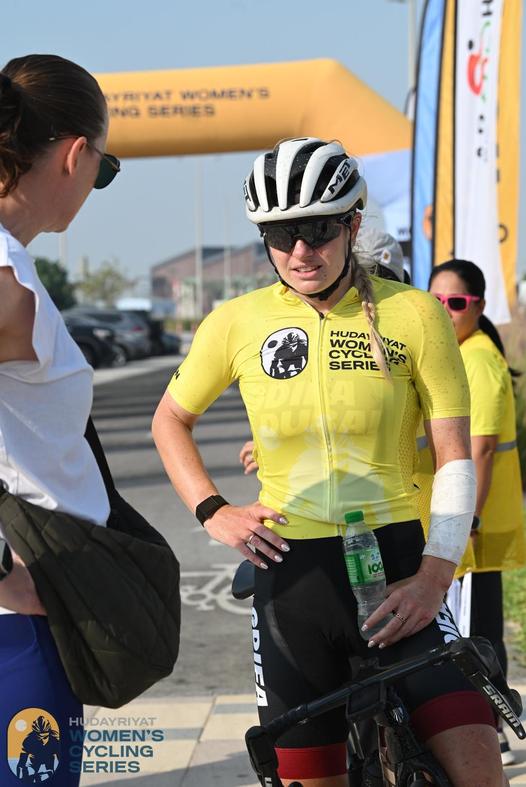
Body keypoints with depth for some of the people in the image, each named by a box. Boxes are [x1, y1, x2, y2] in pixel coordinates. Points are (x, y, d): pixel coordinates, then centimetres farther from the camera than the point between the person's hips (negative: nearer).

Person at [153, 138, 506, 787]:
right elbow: (170, 419, 18)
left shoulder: (412, 314, -3)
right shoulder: (236, 322, 2)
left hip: (394, 565, -1)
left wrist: (434, 575, -13)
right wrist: (212, 511, 4)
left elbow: (455, 458, -1)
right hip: (290, 572, 1)